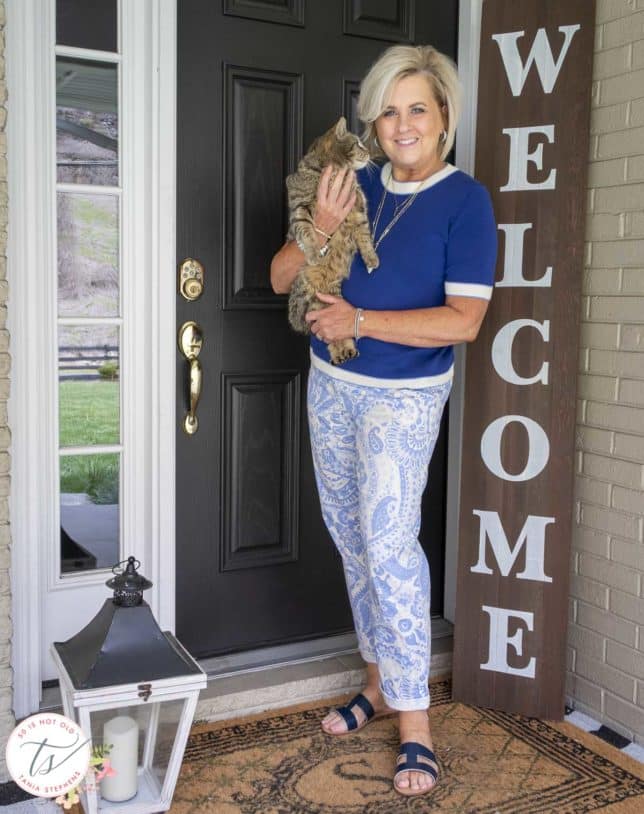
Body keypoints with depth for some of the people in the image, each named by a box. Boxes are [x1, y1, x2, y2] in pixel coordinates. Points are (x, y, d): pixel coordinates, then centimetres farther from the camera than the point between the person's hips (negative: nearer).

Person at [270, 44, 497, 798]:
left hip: (403, 394, -6)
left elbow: (463, 319, -19)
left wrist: (361, 320, -22)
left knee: (388, 542, -14)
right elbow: (280, 278, 3)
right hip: (330, 383, 6)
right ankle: (380, 678, 29)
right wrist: (320, 230, -15)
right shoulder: (355, 185, 3)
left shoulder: (465, 199, -10)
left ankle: (413, 720, -1)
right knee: (351, 536, 12)